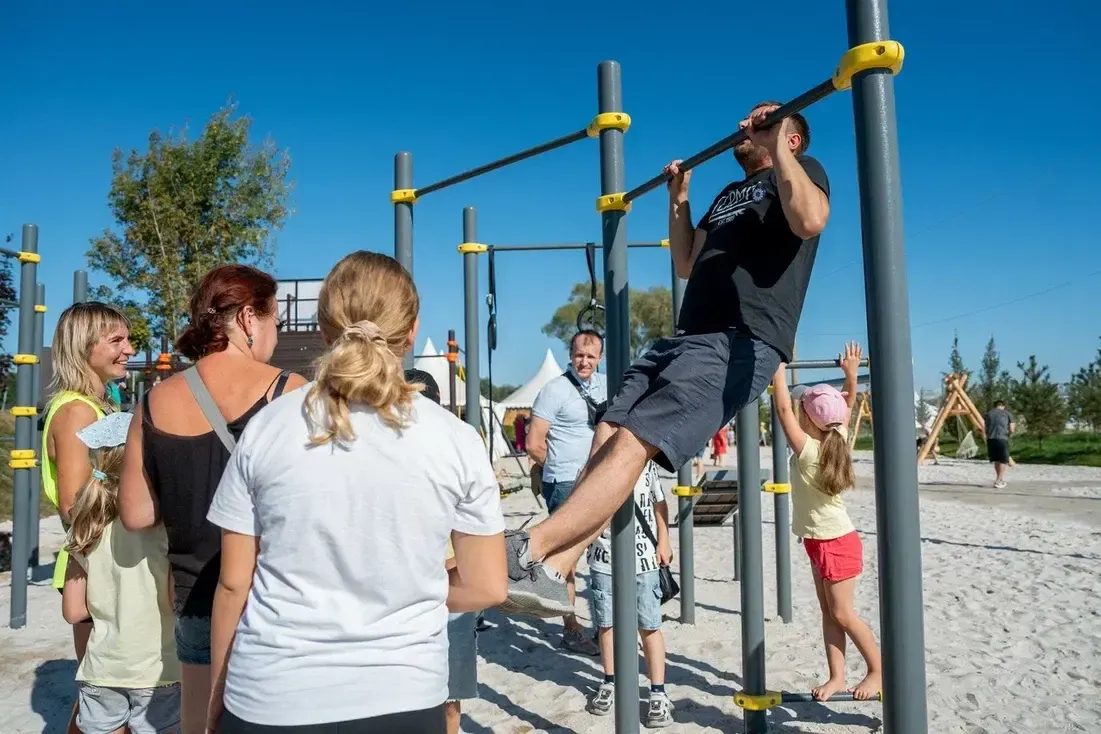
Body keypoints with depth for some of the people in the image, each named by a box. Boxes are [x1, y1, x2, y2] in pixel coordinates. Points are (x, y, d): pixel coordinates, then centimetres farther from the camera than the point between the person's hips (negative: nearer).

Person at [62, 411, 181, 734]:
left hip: (101, 671, 4)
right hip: (155, 671, -4)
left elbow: (73, 611, 2)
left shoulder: (85, 529, -2)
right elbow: (178, 602, -16)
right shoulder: (162, 524, -16)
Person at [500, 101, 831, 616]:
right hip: (688, 338, 8)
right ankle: (550, 574, -13)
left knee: (633, 441, -23)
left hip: (741, 342, -8)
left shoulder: (801, 169, 9)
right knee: (608, 435, -9)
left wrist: (777, 149, -10)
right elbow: (687, 266, 34)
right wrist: (678, 199, 30)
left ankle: (527, 552, -26)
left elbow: (809, 221, -15)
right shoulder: (729, 195, 32)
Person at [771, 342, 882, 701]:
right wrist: (851, 373, 5)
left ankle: (878, 670, 17)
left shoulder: (806, 450, -23)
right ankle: (836, 677, 16)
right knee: (829, 613, 11)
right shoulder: (836, 441, -2)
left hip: (836, 542, -9)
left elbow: (783, 409, -25)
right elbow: (848, 405, 11)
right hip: (824, 541, 9)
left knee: (843, 614, 3)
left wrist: (778, 369, -22)